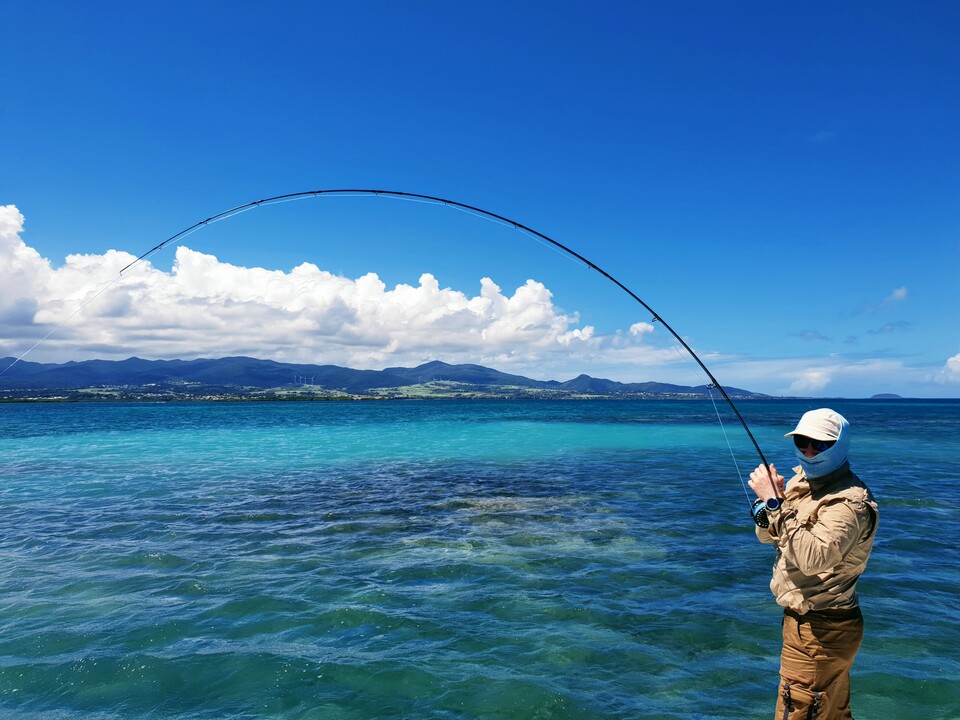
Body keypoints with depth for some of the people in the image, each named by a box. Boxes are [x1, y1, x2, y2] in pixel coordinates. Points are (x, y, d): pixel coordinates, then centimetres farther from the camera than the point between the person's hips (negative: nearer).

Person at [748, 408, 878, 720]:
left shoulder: (849, 503, -23)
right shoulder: (801, 480, 3)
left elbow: (814, 557, -37)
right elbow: (767, 536, 7)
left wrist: (775, 502, -35)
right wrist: (767, 500, -13)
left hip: (819, 632, -9)